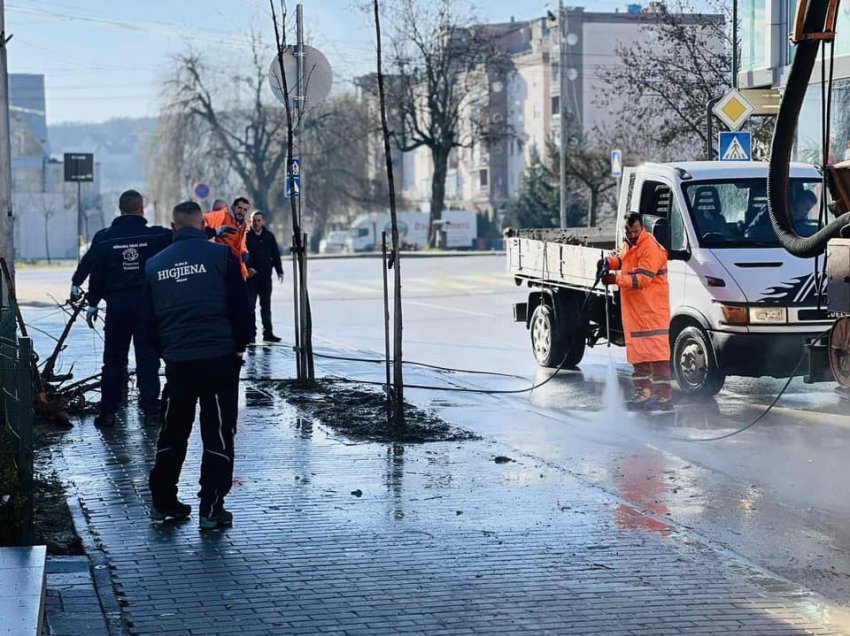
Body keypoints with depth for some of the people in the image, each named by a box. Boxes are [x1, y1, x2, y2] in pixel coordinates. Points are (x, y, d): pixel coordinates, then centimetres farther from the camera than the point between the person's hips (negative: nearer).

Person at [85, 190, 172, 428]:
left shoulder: (104, 239, -1)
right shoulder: (157, 236, -6)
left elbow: (97, 275, 1)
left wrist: (93, 303, 10)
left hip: (117, 306, 1)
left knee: (113, 359, 9)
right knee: (148, 359, 6)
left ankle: (107, 412, 8)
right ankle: (151, 411, 2)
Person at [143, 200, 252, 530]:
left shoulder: (155, 265, 9)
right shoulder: (221, 255, -3)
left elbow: (148, 318, 14)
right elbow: (241, 307, -3)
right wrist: (240, 344, 12)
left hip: (177, 362, 4)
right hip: (220, 358, -4)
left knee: (172, 433, 17)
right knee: (218, 435, 2)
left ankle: (162, 501, 23)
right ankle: (211, 509, -1)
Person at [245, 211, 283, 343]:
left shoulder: (269, 236, 8)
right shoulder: (246, 236, -4)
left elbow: (275, 254, 13)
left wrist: (279, 271, 9)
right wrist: (247, 268, -20)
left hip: (266, 276, 3)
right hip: (250, 276, -3)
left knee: (266, 305, 8)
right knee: (250, 305, -1)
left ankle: (267, 332, 13)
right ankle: (251, 332, 4)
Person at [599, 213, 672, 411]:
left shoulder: (650, 247, -15)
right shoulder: (629, 245, 15)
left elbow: (642, 279, -21)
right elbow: (624, 261, 34)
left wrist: (616, 280, -22)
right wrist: (610, 262, 13)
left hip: (652, 310, -10)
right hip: (633, 310, 10)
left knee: (655, 352, -13)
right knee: (638, 353, 13)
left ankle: (664, 395, -15)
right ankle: (643, 392, 20)